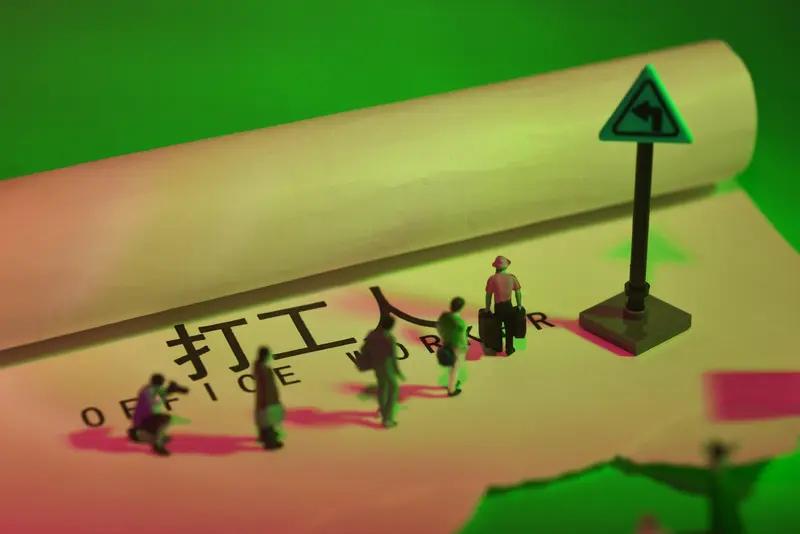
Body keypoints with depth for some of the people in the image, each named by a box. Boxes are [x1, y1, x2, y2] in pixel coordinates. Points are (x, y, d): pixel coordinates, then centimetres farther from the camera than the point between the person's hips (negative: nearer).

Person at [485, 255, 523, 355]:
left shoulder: (492, 279, -11)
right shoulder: (512, 277, -6)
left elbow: (488, 295, -7)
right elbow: (518, 292, -1)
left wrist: (487, 308, 4)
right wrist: (519, 305, 12)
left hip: (498, 307, -1)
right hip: (509, 306, 1)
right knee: (509, 328, 14)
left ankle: (498, 347, 31)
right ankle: (509, 349, 19)